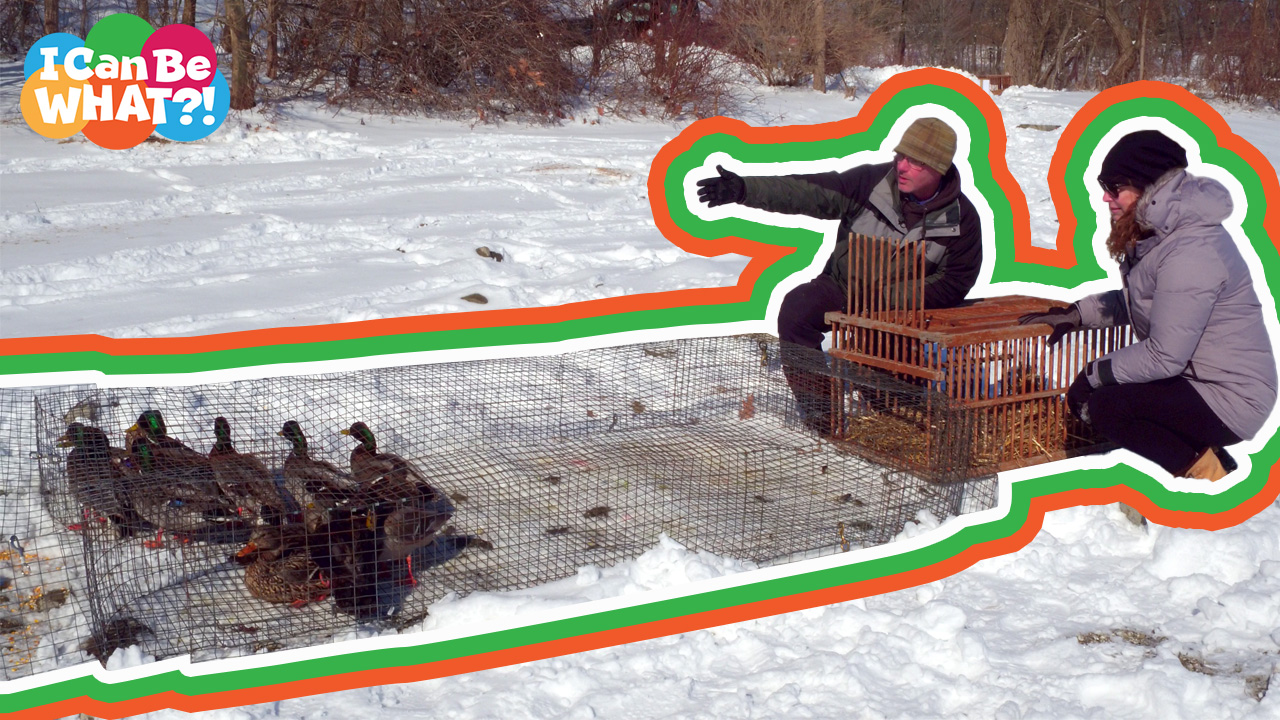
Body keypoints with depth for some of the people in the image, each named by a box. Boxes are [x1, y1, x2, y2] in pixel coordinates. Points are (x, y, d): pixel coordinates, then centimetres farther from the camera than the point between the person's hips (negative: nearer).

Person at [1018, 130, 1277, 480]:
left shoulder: (1191, 252, -27)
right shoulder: (1158, 233, 5)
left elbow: (1165, 356, -27)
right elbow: (1134, 301, 20)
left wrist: (1094, 373, -15)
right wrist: (1074, 314, 9)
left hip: (1229, 399, -10)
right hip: (1193, 378, 11)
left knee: (1105, 407, -24)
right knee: (1082, 396, 6)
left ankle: (1203, 469, -3)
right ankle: (1203, 454, 12)